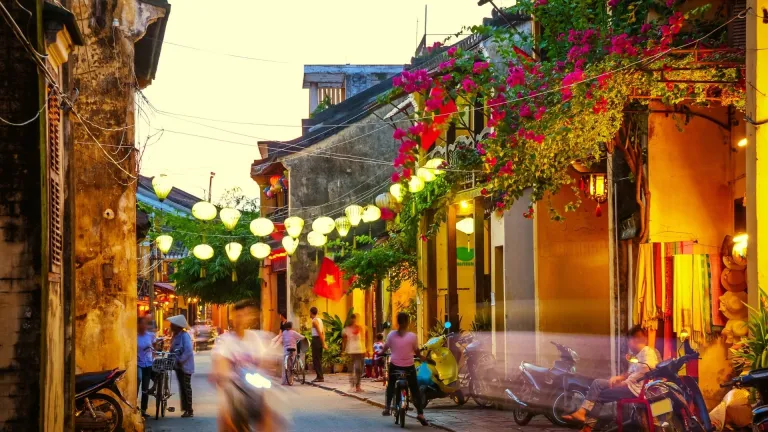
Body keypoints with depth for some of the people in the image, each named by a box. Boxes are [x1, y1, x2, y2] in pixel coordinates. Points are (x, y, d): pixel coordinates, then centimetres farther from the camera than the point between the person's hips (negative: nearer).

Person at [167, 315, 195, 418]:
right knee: (181, 387, 11)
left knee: (186, 387, -5)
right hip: (178, 366, 9)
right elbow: (173, 350, 16)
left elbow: (188, 351, -25)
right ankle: (185, 409, 17)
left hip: (185, 366, -9)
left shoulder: (184, 336, -17)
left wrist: (179, 360, -24)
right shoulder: (175, 335, 9)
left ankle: (190, 410, -1)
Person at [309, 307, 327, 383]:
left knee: (315, 359, -7)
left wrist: (323, 344, -17)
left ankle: (319, 377, -9)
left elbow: (320, 333, -18)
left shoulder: (314, 321, -14)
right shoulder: (320, 320, 16)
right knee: (319, 359, 13)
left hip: (316, 339, -9)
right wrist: (324, 342, 15)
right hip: (320, 340, 9)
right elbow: (323, 332, 17)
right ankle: (320, 377, 14)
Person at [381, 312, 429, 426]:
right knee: (415, 390, 5)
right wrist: (422, 357, 20)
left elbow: (385, 347, 7)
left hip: (394, 365, 2)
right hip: (409, 366, -1)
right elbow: (416, 351, -1)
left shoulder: (391, 335, -6)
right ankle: (420, 413, -4)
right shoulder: (412, 336, -10)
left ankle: (387, 408, 21)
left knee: (391, 386, 26)